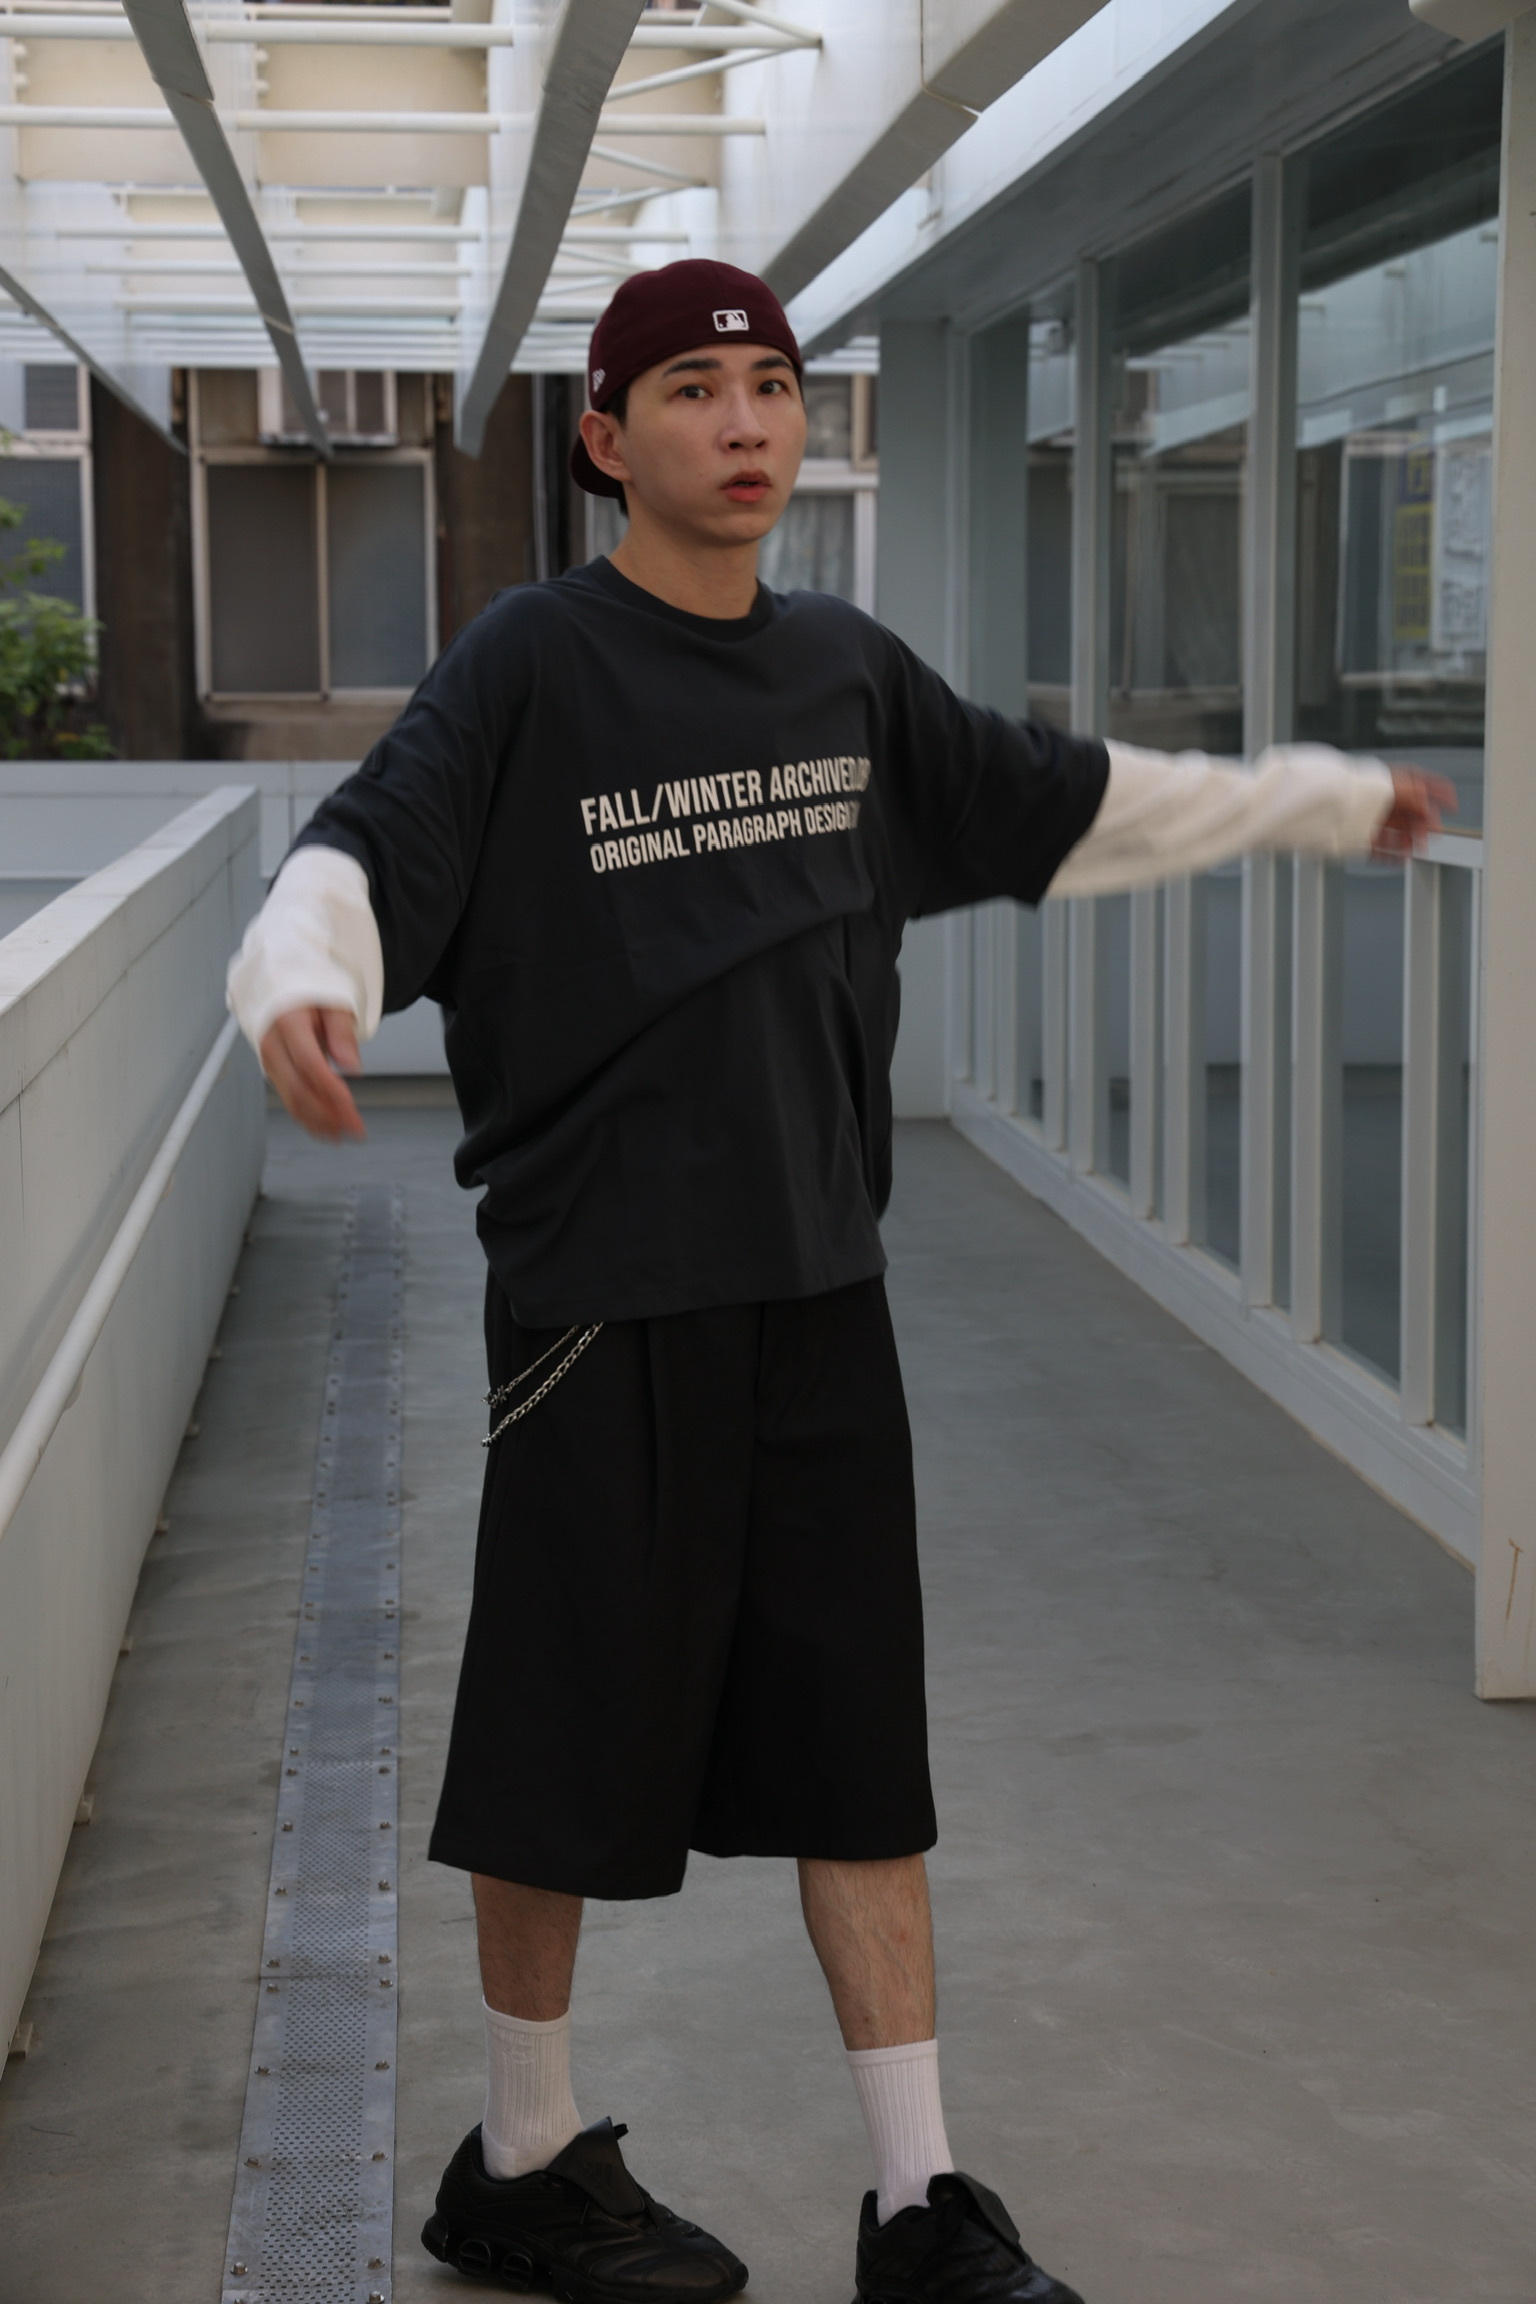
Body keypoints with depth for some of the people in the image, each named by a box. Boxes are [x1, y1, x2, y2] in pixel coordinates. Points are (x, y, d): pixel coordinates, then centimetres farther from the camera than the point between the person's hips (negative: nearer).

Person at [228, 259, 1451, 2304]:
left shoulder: (847, 671, 9)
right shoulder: (532, 666, -8)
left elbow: (1064, 807, 23)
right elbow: (366, 856, -22)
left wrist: (1326, 797, 29)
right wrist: (302, 983, -45)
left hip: (819, 1290, 5)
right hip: (605, 1298, -5)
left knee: (861, 1750, 10)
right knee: (569, 1758, 5)